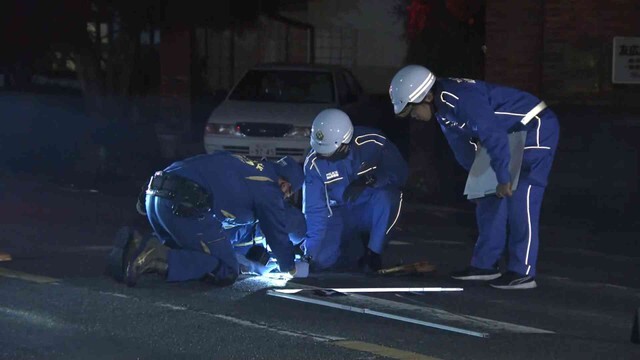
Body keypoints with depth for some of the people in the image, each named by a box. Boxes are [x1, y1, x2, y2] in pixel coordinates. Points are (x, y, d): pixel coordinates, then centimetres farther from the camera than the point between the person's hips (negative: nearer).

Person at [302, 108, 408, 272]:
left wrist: (370, 179, -38)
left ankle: (374, 251, -15)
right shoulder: (314, 162, -15)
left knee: (386, 194, -35)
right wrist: (311, 247, -16)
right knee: (320, 258, -23)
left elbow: (399, 172, -22)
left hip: (372, 211, -1)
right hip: (340, 215, 1)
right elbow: (315, 208, -12)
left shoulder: (373, 143, -22)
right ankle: (359, 251, 9)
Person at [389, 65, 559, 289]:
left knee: (520, 199, -15)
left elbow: (494, 137, -32)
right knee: (490, 197, 10)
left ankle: (522, 272, -13)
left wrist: (503, 179, -24)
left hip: (537, 127, -10)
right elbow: (461, 145, 13)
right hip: (514, 134, 10)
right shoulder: (442, 106, 1)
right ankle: (484, 264, 16)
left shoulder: (462, 99, -30)